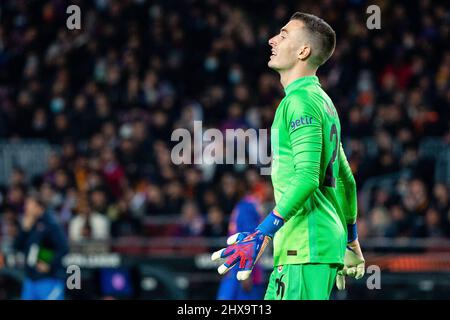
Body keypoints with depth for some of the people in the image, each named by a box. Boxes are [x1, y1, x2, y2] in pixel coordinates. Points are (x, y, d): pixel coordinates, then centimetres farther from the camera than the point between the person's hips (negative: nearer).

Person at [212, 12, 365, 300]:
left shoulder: (301, 100, -10)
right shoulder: (322, 101, 20)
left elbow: (307, 177, -22)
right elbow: (345, 178, 25)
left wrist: (263, 233, -26)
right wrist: (351, 240, 31)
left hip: (307, 250, -9)